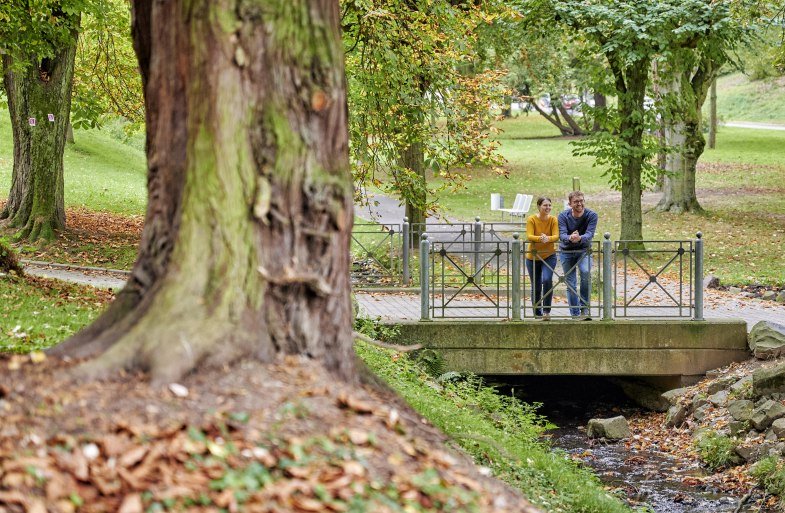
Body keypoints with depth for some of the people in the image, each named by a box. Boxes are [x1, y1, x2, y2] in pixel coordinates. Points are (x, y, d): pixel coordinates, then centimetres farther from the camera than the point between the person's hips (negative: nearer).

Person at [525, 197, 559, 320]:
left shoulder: (553, 220, -6)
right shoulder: (532, 219, -11)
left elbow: (556, 236, -17)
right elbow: (529, 236, -22)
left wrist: (548, 238, -40)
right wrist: (540, 238, -43)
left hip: (549, 256, 0)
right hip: (533, 257, 0)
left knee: (547, 280, -22)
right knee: (536, 287, 8)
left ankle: (546, 311, -16)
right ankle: (537, 313, 26)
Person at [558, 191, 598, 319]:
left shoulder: (592, 215, -13)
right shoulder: (563, 216, -12)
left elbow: (590, 233, -26)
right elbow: (562, 235, -24)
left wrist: (580, 238, -49)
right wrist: (570, 238, -48)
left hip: (584, 250, -1)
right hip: (567, 251, 1)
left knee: (586, 272, -28)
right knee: (570, 284, 2)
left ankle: (584, 308, -20)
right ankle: (575, 314, 12)